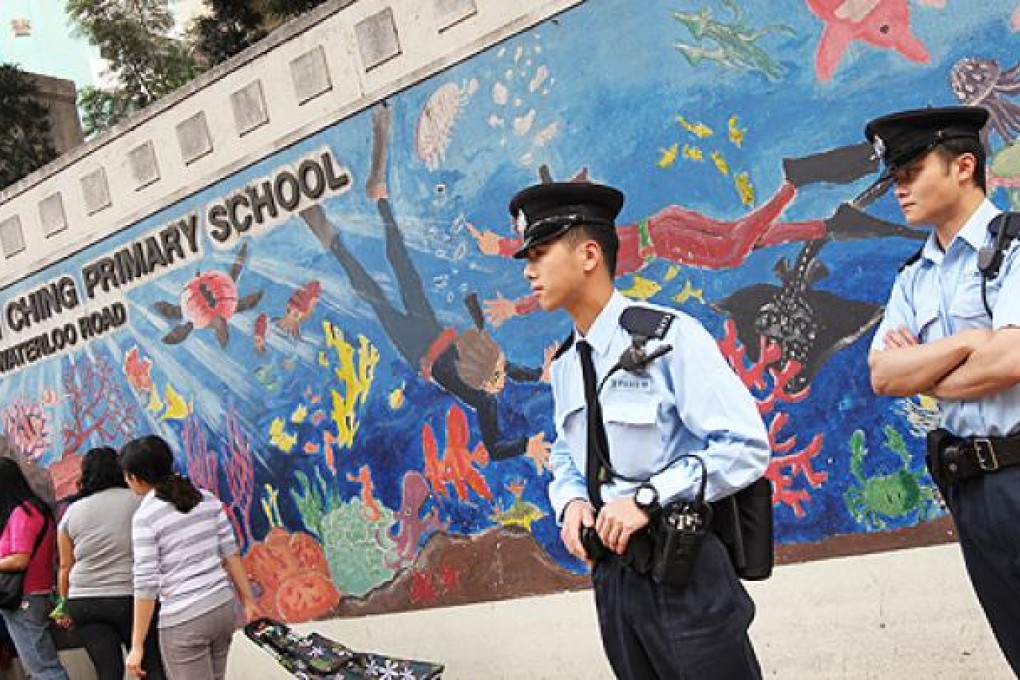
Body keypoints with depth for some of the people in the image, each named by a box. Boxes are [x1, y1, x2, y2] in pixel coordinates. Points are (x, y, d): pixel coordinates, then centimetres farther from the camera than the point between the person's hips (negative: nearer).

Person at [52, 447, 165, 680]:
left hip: (84, 603, 3)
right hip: (131, 598, -3)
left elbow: (65, 566, 9)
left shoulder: (71, 513, 5)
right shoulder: (137, 500, -2)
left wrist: (64, 604, 19)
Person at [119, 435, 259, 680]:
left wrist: (137, 646, -7)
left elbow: (146, 585, -12)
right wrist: (248, 599, 15)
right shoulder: (207, 498, 5)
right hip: (224, 606, 6)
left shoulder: (145, 516, -11)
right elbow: (230, 552, 6)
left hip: (184, 620, -6)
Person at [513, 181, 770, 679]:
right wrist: (571, 502, -3)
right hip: (611, 571, 7)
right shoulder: (564, 364, 7)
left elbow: (747, 446, -18)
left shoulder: (667, 337, -15)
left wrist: (647, 498, -22)